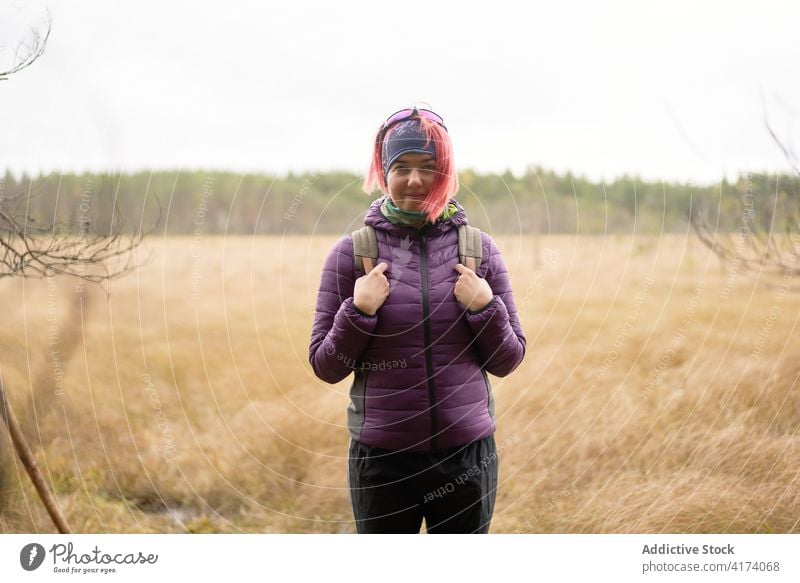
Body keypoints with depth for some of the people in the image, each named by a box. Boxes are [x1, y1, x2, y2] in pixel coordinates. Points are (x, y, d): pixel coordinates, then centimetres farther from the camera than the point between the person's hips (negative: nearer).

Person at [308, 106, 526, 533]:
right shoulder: (352, 252, -3)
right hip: (381, 458, -1)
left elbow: (507, 360, 5)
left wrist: (485, 307, -12)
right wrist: (359, 312, -15)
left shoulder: (479, 248, 1)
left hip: (467, 454, 1)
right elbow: (326, 366, 0)